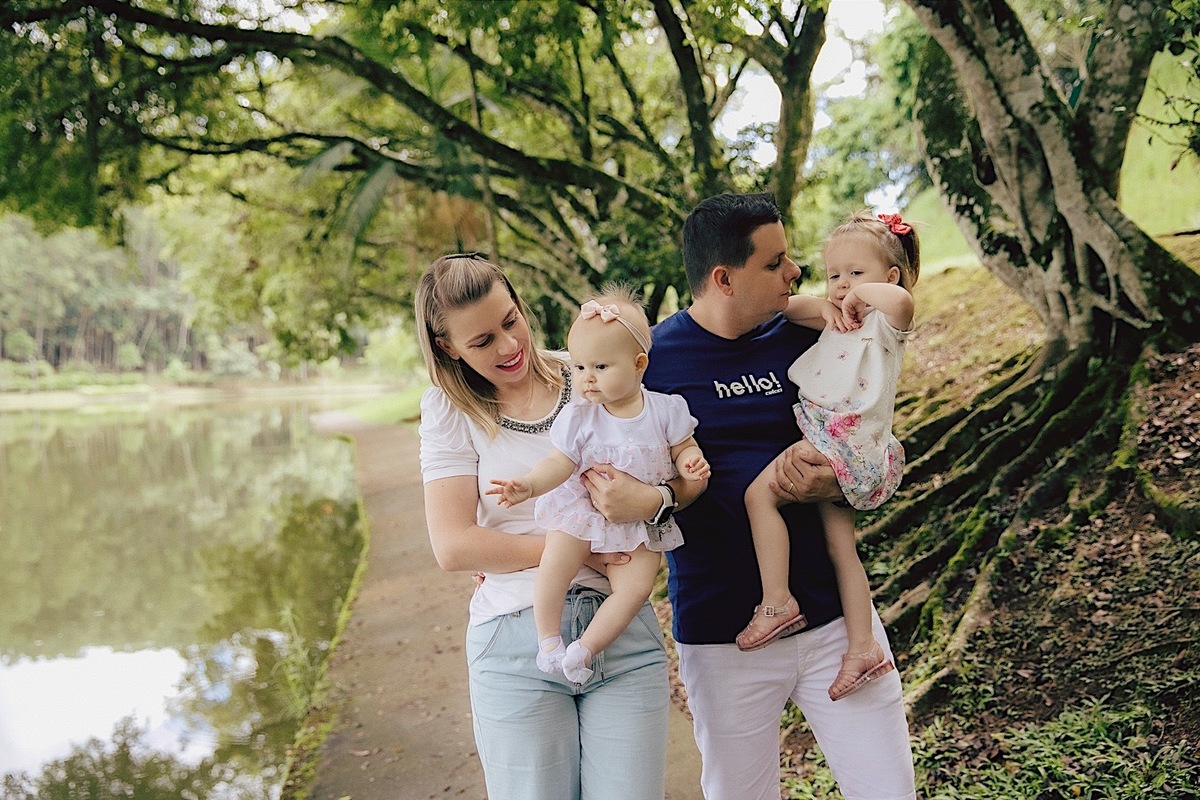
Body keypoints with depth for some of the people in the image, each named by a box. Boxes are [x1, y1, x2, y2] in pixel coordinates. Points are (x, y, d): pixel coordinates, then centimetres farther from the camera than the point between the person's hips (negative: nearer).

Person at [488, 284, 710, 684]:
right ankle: (548, 638, -3)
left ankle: (586, 647, -7)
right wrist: (528, 485, -25)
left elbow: (683, 448, 4)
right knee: (554, 563, -22)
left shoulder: (665, 409, -5)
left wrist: (690, 464, -19)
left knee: (636, 586, -18)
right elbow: (559, 463, -8)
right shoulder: (579, 416, -5)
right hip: (584, 510, 0)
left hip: (642, 520, 0)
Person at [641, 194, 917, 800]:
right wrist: (664, 494, -25)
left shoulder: (804, 340, 3)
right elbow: (620, 477, -4)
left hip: (834, 613, 3)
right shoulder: (648, 358, -7)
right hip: (720, 633, -2)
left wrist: (828, 481, -13)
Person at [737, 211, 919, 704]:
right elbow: (785, 307, 27)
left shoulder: (882, 320, -3)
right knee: (839, 546, 9)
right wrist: (822, 305, 9)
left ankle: (776, 602, -16)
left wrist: (862, 292, -10)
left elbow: (901, 299, -28)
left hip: (844, 438, -10)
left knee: (759, 492, -20)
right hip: (828, 442, 10)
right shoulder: (837, 320, 23)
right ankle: (862, 647, 12)